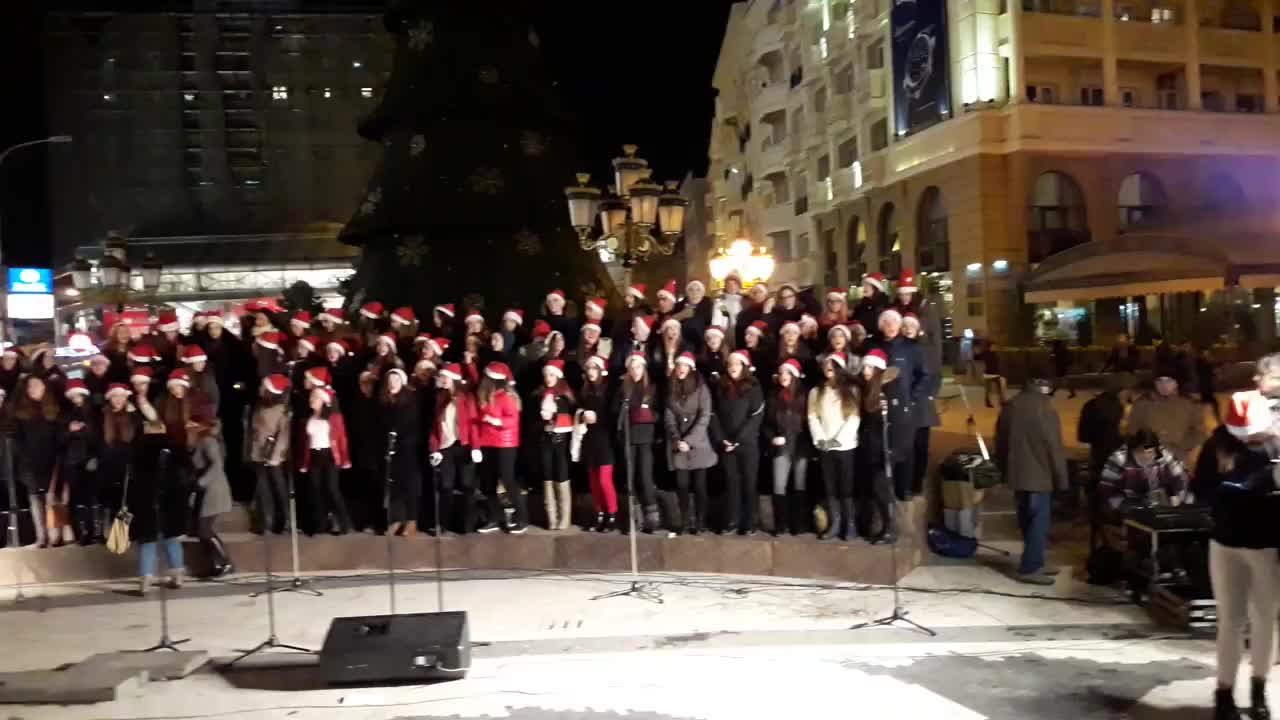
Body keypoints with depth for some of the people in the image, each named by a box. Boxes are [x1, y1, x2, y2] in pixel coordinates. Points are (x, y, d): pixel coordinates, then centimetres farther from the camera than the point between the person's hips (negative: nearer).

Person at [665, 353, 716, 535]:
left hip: (698, 444, -3)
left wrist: (689, 440, -15)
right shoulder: (671, 389, 10)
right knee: (682, 485, 0)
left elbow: (704, 417, -9)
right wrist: (677, 440, -9)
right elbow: (668, 417, 4)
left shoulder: (700, 387, -2)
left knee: (699, 485, 0)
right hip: (678, 446, 3)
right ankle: (686, 522, 7)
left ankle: (700, 522, 7)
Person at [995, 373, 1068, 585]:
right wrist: (1061, 478, -5)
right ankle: (1029, 569, -3)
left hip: (1017, 473, 7)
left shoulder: (1010, 406, 7)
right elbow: (1054, 446, -12)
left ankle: (1034, 563, 23)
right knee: (1038, 521, -2)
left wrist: (1004, 470, 22)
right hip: (1039, 474, -7)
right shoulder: (1045, 408, -14)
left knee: (1027, 520, 15)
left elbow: (1000, 441, 13)